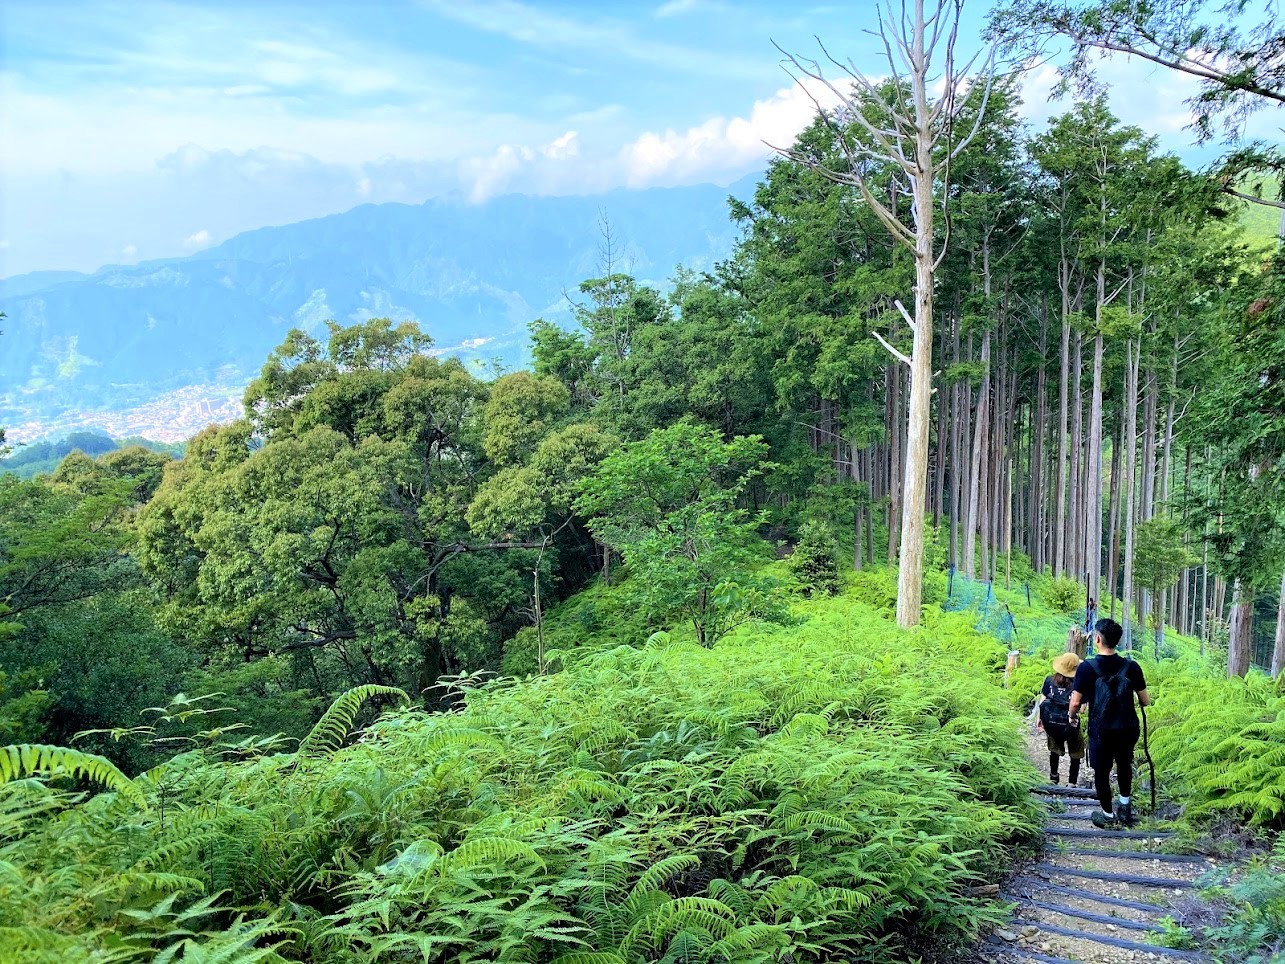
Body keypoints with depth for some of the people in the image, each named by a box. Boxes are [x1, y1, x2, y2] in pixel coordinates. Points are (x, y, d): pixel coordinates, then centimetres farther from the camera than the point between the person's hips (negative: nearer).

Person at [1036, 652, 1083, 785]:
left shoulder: (1049, 681, -4)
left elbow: (1042, 701, 1)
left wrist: (1039, 719, 12)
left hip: (1050, 724, 4)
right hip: (1069, 724, -4)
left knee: (1055, 749, 30)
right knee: (1076, 753, 18)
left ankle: (1053, 775, 45)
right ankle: (1071, 783, 13)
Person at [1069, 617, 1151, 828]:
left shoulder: (1087, 668, -16)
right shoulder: (1131, 667, -8)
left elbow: (1075, 703, -15)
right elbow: (1145, 701, -1)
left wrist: (1072, 716, 6)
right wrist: (1144, 701, 22)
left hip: (1100, 731, -3)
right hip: (1127, 728, 3)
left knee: (1101, 771, 14)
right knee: (1124, 765, 26)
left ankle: (1108, 816, 25)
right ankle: (1124, 808, 34)